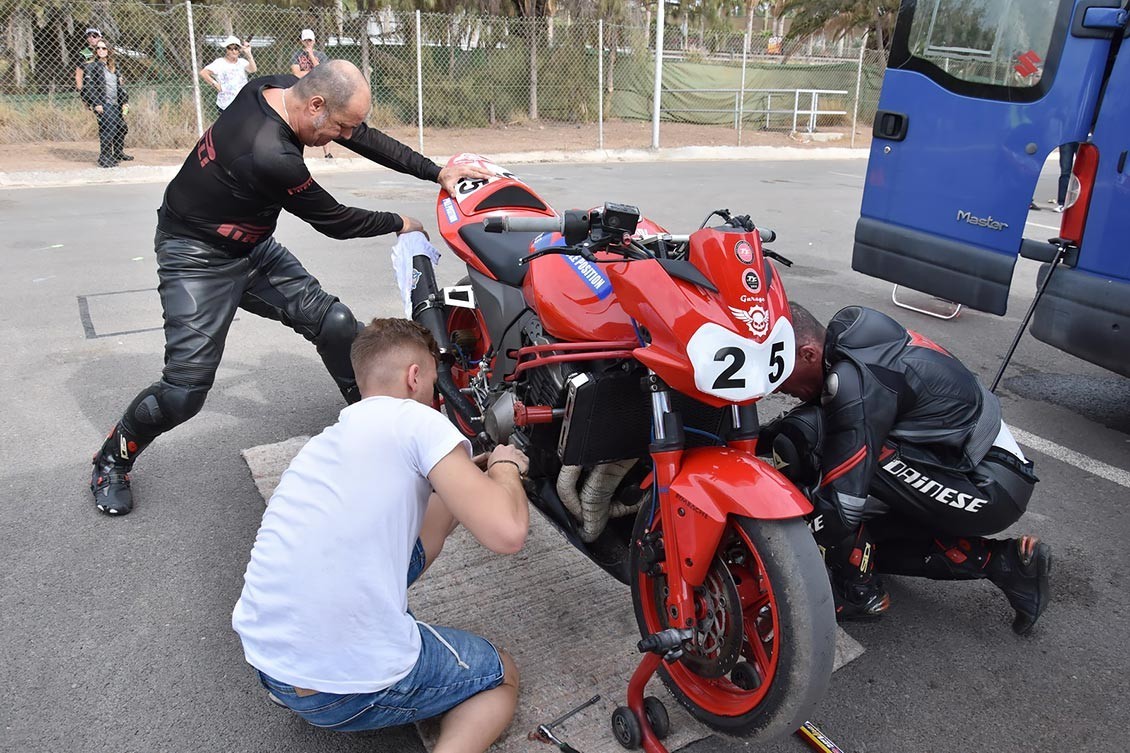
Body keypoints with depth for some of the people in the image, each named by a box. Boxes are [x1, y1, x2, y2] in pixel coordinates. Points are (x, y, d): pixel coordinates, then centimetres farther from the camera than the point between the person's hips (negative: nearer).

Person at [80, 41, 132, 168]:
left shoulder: (114, 66, 17)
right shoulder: (91, 66, -2)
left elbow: (120, 85, 20)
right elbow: (88, 86, -8)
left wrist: (125, 101, 10)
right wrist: (96, 104, -16)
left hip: (115, 103, 7)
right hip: (102, 103, -7)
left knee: (122, 128, 12)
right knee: (108, 128, -19)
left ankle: (118, 154, 31)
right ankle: (104, 157, -15)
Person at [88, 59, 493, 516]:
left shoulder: (281, 88, -11)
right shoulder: (272, 157, -35)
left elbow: (367, 139, -3)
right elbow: (333, 222, -21)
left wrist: (438, 173, -8)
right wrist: (399, 224, -5)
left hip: (253, 247, 8)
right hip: (198, 258, -8)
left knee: (334, 324, 0)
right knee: (186, 389, -9)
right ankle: (113, 461, 17)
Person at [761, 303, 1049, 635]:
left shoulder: (856, 380, -26)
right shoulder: (845, 337, 1)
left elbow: (842, 502, -27)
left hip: (991, 489, -10)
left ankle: (857, 590, -8)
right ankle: (1005, 561, 12)